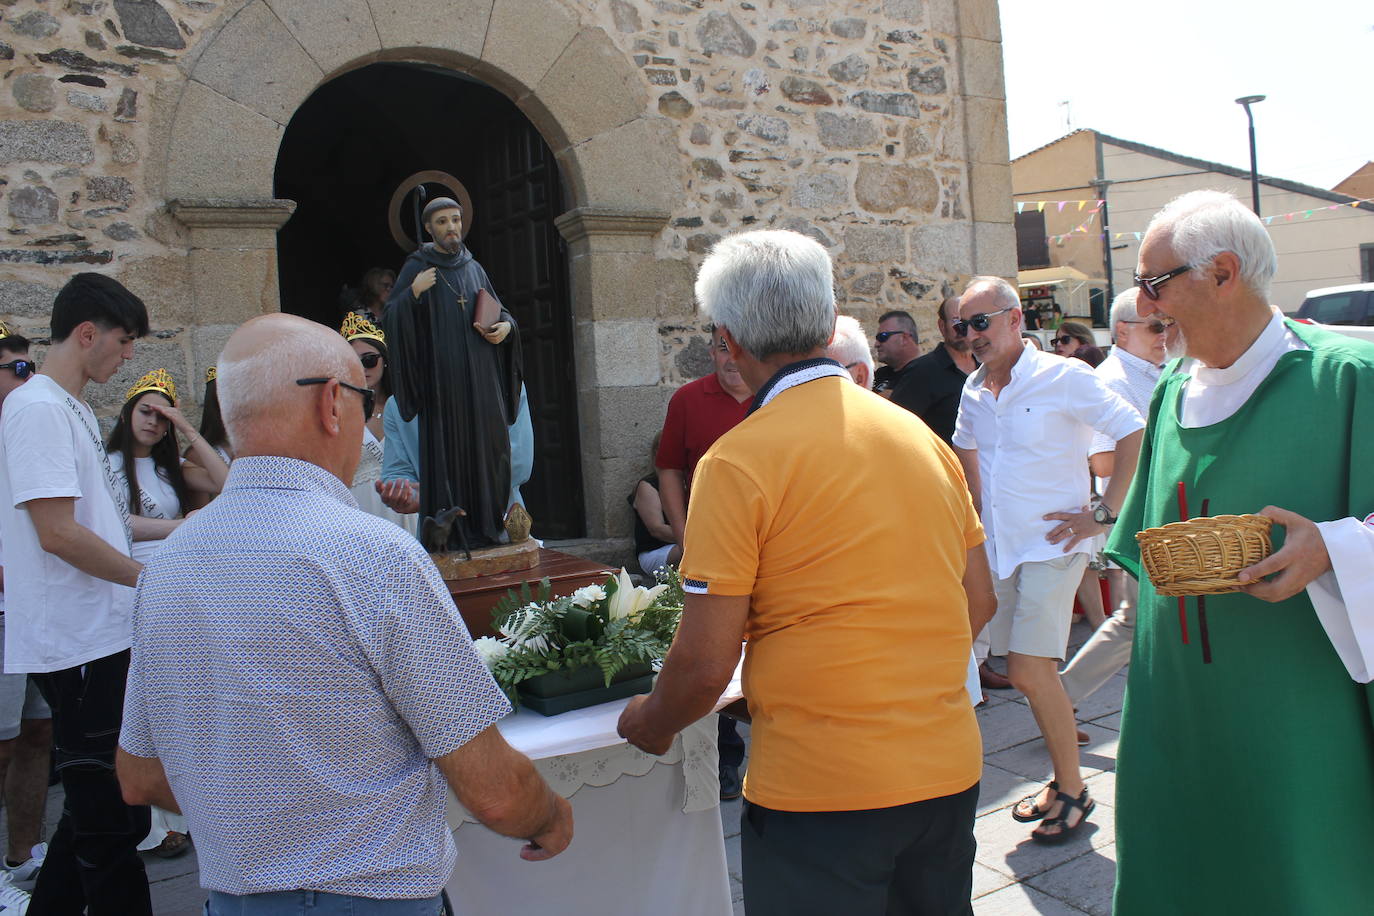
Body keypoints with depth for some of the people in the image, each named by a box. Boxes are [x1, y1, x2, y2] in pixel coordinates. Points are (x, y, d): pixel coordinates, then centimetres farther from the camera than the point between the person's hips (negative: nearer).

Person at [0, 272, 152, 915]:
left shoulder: (73, 409, 16)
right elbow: (57, 531, -22)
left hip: (103, 637, 10)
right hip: (78, 644, -10)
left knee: (97, 807, 19)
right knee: (110, 819, -1)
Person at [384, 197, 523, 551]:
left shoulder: (474, 268, 15)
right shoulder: (416, 269, 2)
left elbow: (498, 310, 24)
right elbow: (390, 321, -4)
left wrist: (506, 326, 2)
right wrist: (413, 293, -19)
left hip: (481, 381, 5)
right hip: (442, 380, -5)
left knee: (488, 446, 3)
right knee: (445, 449, -7)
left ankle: (485, 527, 13)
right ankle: (445, 533, -1)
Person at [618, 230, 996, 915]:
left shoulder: (737, 461, -15)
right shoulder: (921, 435, 3)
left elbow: (706, 663, -14)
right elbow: (979, 601, 10)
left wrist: (650, 723, 6)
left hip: (822, 787, -5)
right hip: (949, 768, 6)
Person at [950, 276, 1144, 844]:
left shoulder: (1064, 377, -11)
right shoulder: (974, 391, 8)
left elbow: (1137, 435, -13)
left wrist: (1103, 515, -14)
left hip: (1051, 543, -6)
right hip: (999, 545, 6)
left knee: (1030, 669, -10)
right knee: (1023, 672, 10)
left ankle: (1072, 790, 10)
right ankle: (1064, 777, 28)